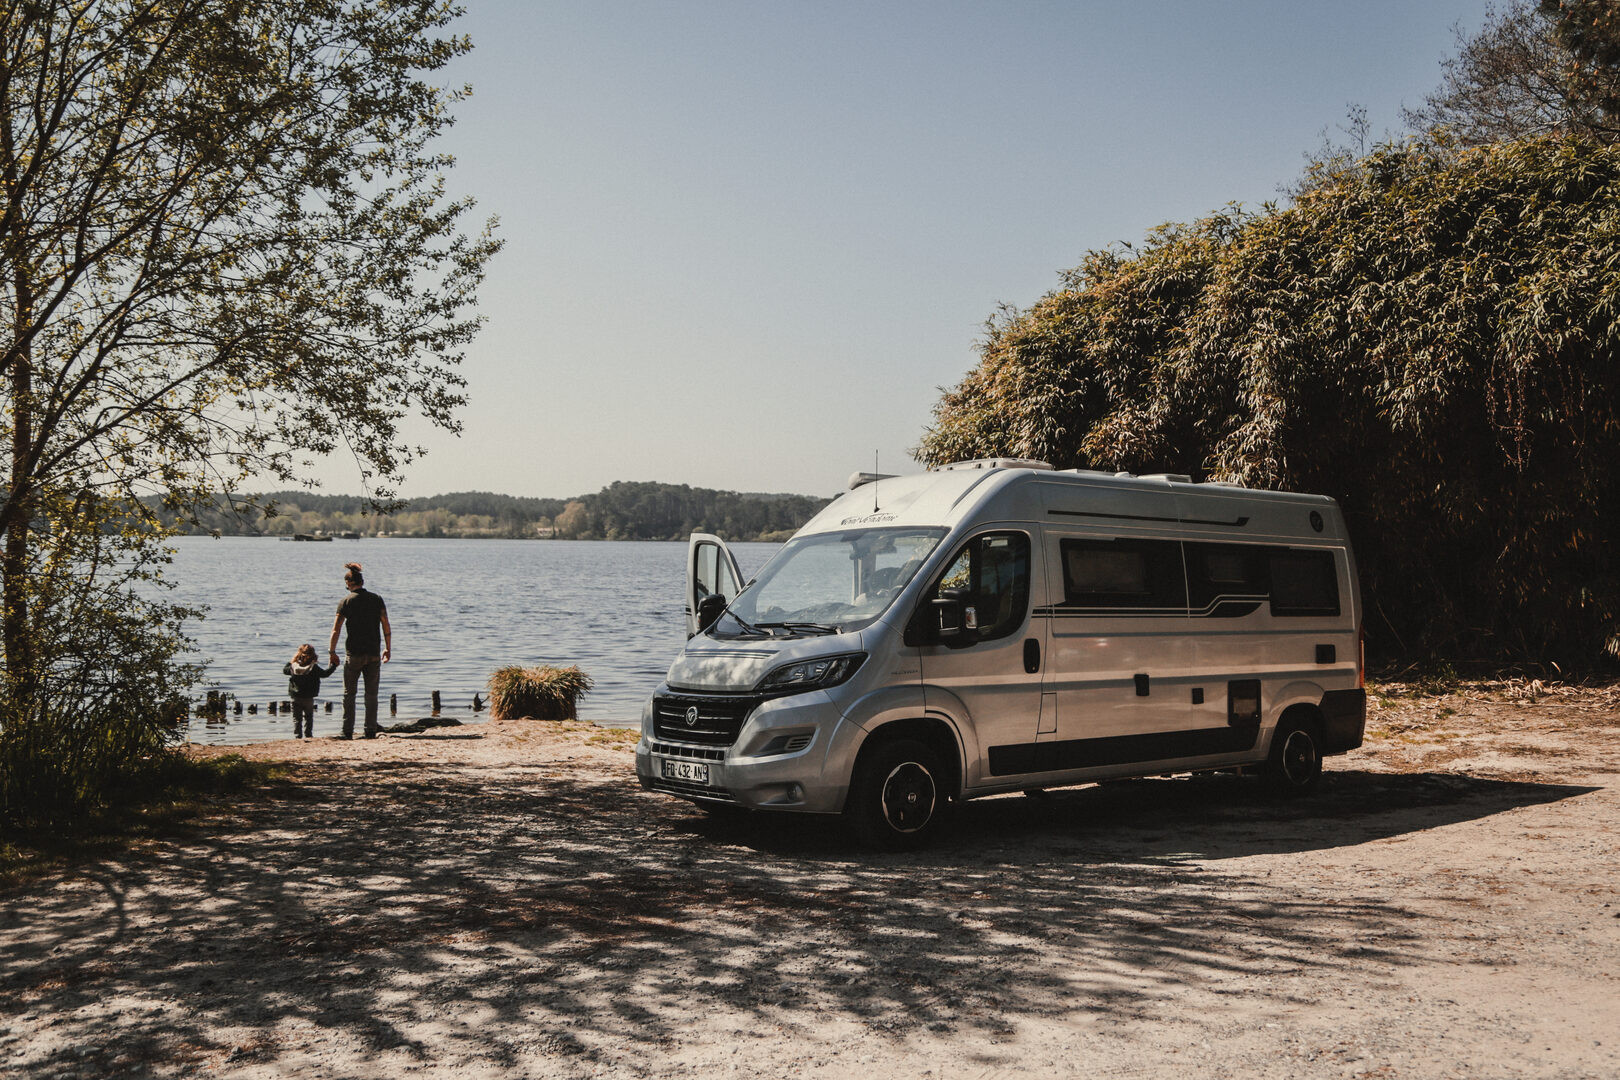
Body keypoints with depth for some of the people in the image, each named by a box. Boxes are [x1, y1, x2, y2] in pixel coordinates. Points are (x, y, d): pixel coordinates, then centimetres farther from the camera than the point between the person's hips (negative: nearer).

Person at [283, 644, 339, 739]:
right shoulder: (314, 668, -11)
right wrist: (334, 666, 7)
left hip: (295, 697, 1)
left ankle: (297, 735, 3)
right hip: (308, 698, -1)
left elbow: (284, 670, 14)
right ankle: (308, 735, 12)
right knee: (308, 717, 13)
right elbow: (324, 674, -4)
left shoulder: (293, 666, -3)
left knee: (296, 718, 8)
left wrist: (291, 661, 27)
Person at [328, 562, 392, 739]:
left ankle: (348, 731, 3)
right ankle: (371, 731, 6)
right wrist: (388, 648, 12)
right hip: (374, 654, 2)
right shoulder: (377, 599, 3)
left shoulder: (347, 601, -5)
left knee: (349, 693, 6)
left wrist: (332, 652, 0)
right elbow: (386, 627, 3)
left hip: (354, 653, -2)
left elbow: (336, 630, -7)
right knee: (371, 694, 8)